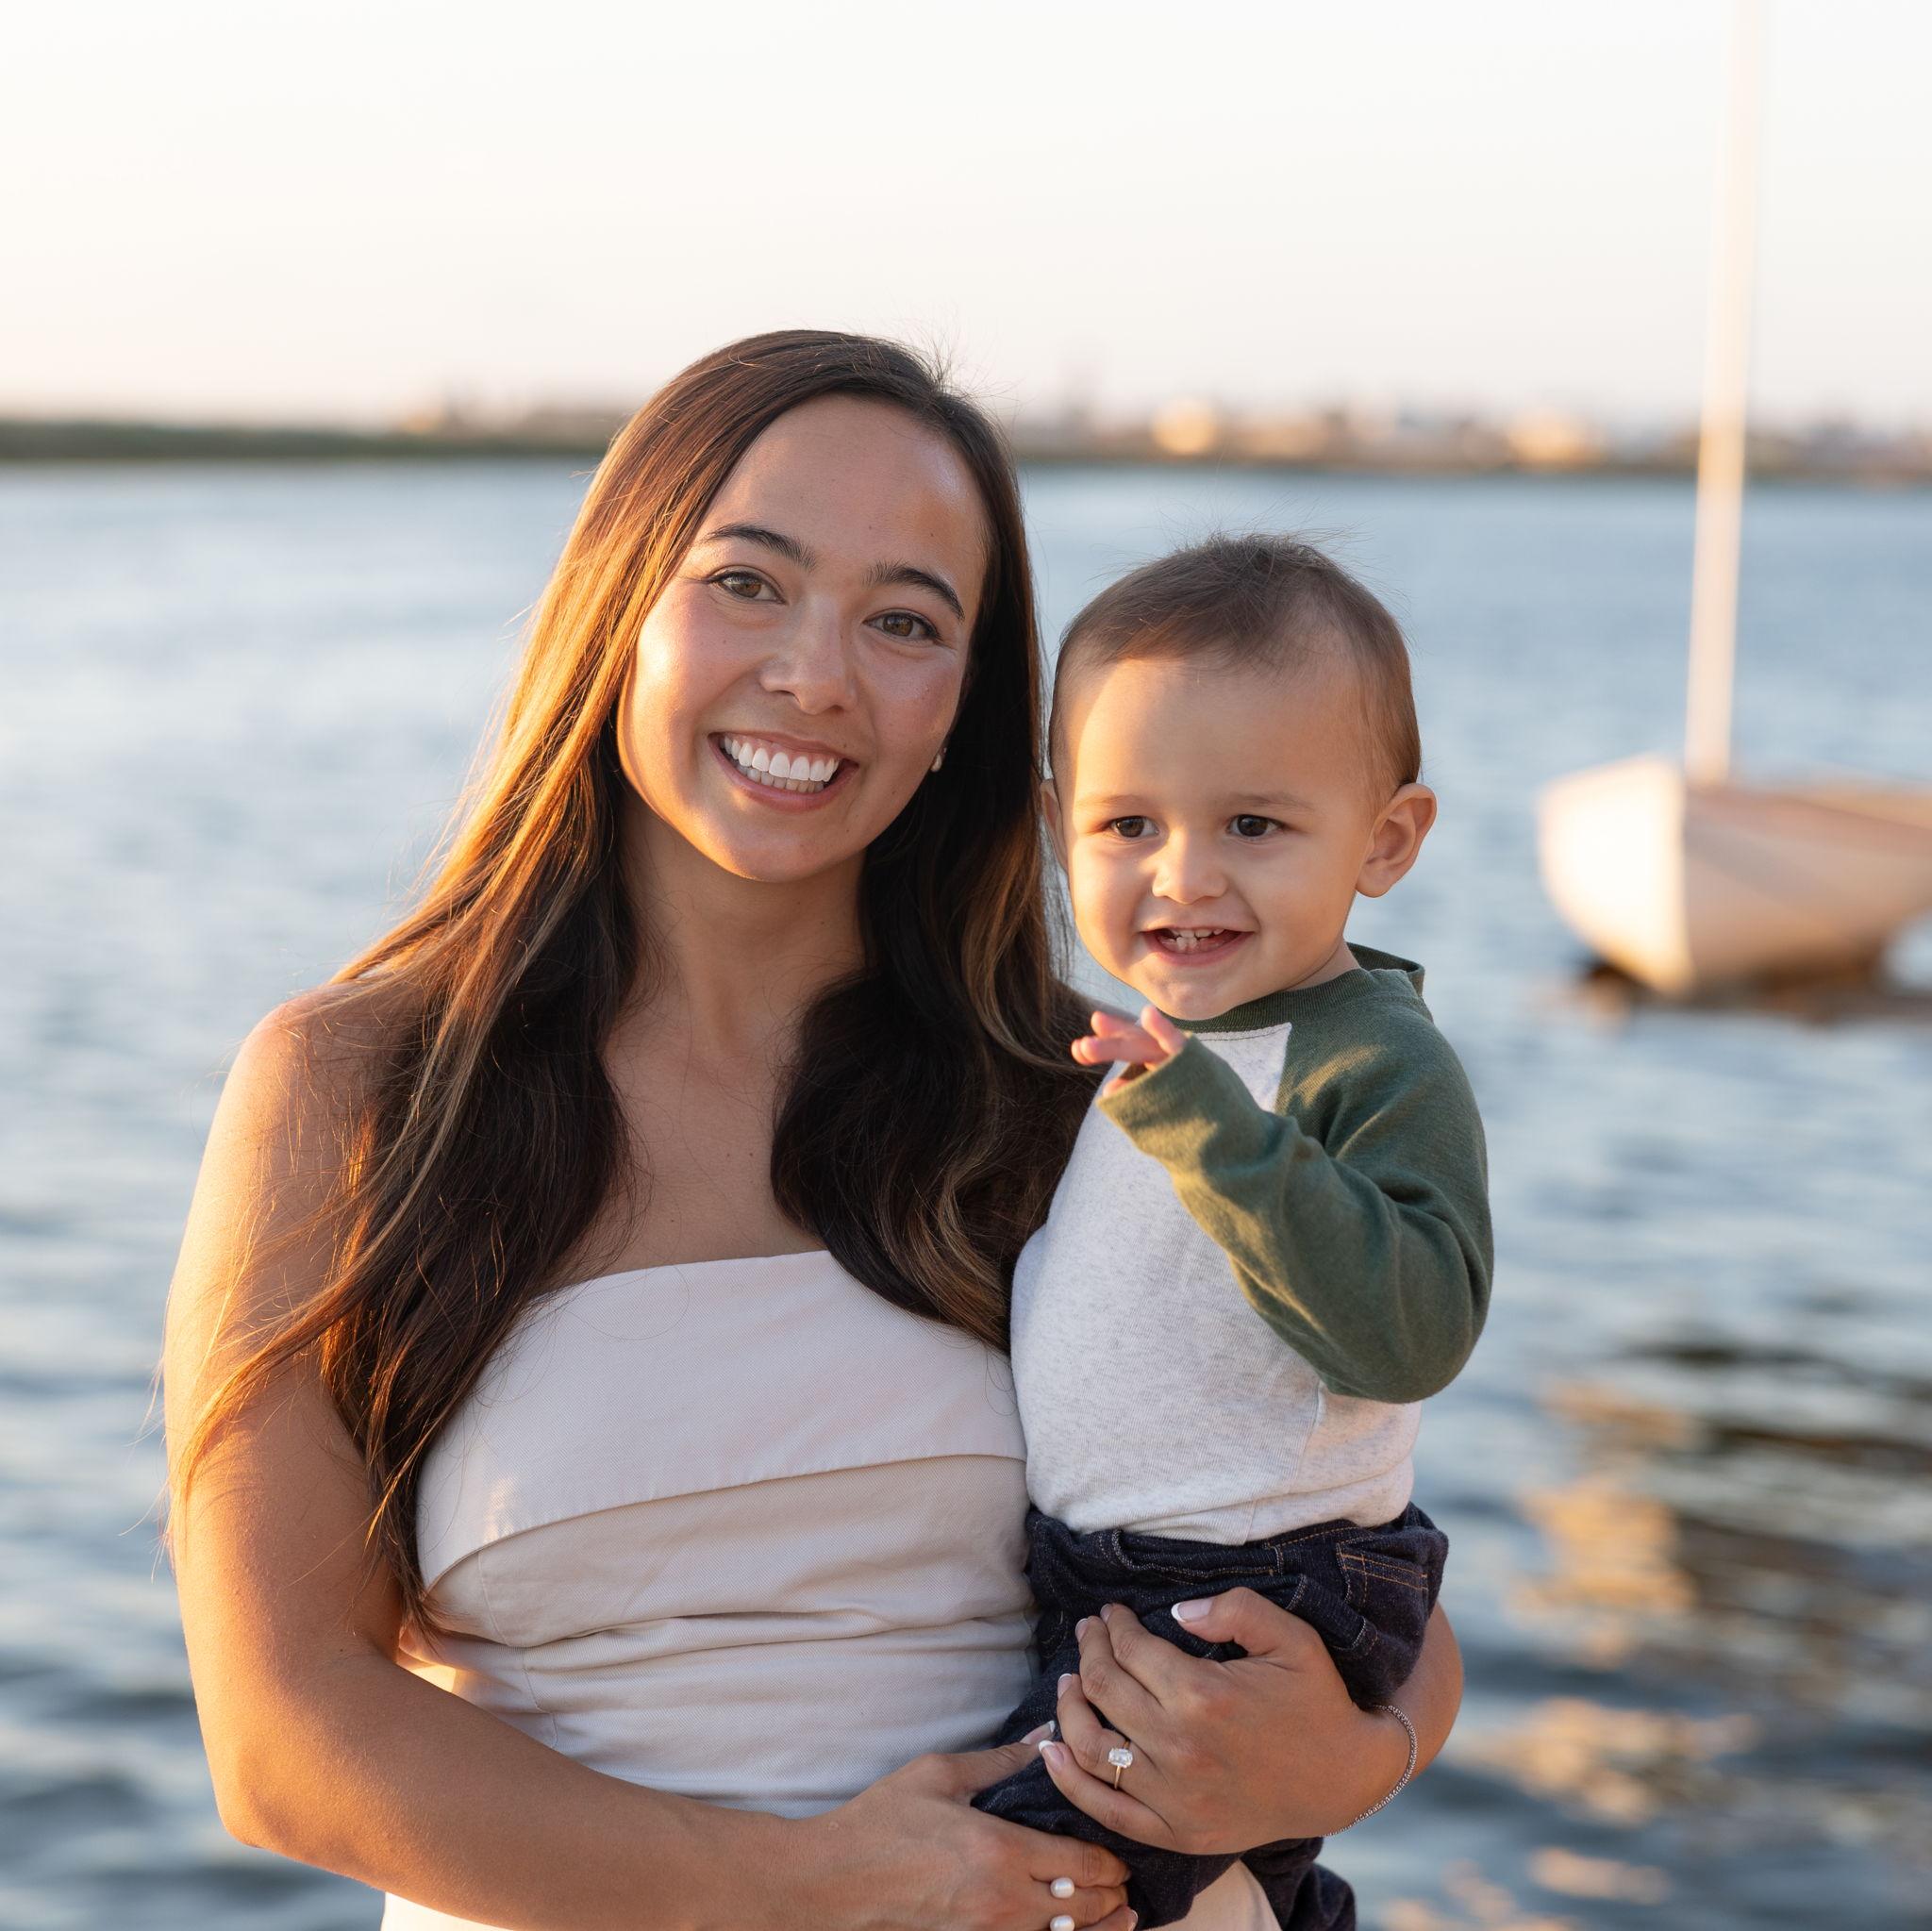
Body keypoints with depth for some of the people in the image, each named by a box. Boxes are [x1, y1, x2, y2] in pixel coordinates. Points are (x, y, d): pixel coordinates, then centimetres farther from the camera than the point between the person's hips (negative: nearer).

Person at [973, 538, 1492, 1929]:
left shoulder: (1382, 1066, -18)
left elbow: (1411, 1335, -32)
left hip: (1250, 1610, -9)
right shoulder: (1154, 1047, 9)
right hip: (1084, 1583, 9)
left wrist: (1212, 1133, -36)